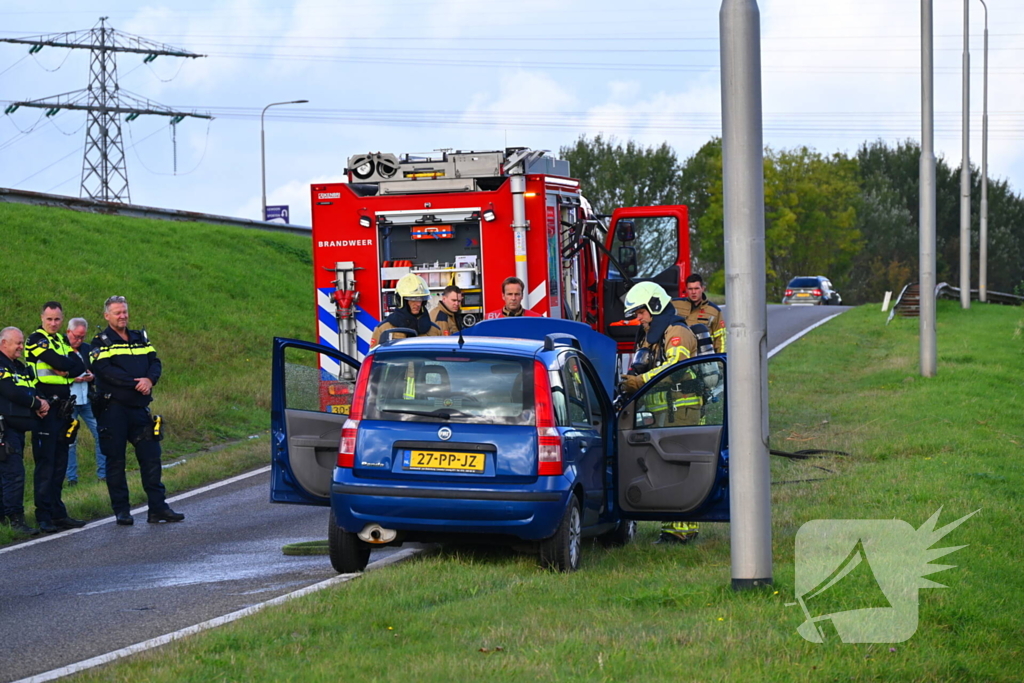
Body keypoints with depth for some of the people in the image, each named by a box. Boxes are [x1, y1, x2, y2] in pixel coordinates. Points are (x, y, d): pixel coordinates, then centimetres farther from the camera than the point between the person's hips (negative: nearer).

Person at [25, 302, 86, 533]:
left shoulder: (63, 340, 18)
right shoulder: (36, 340, -5)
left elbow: (79, 366, 5)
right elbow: (58, 362, -19)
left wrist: (64, 369, -12)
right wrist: (70, 365, -1)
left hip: (63, 408, 7)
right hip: (46, 409, -7)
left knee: (60, 464, 10)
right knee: (45, 464, -8)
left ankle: (57, 513, 15)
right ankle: (44, 516, -8)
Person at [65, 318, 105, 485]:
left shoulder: (88, 349, 13)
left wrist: (92, 377, -2)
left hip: (88, 400, 4)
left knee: (101, 436, 1)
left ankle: (104, 474, 9)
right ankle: (71, 478, 10)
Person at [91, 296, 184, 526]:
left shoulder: (140, 338, 17)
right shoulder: (101, 343, -1)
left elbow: (155, 362, 7)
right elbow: (106, 370, -15)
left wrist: (149, 379, -15)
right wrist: (135, 383, -20)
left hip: (139, 407, 5)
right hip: (113, 409, -5)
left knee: (151, 456, 3)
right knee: (115, 460, -1)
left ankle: (158, 508, 7)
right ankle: (121, 510, 5)